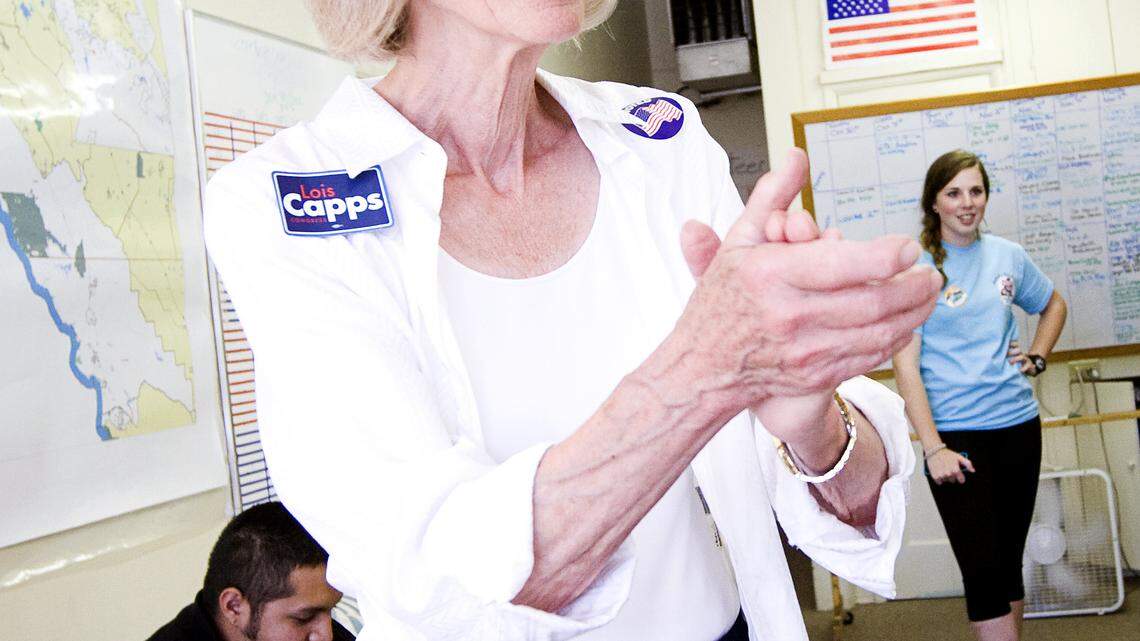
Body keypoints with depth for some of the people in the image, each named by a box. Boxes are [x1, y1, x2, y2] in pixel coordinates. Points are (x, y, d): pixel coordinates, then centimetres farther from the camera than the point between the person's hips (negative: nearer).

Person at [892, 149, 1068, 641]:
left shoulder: (1007, 255, 6)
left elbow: (1054, 305, 26)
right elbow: (905, 364, -11)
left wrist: (1037, 357, 9)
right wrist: (933, 448, -16)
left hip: (1017, 425, 5)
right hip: (955, 433, -4)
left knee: (1009, 564, 14)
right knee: (983, 570, -5)